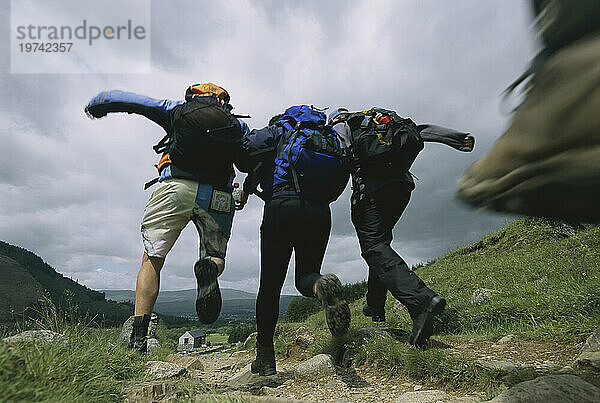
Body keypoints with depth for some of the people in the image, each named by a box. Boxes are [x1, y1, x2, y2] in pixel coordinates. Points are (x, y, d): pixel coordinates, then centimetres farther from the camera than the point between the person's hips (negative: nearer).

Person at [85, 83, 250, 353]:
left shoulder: (176, 110, 23)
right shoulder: (238, 125, 25)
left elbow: (124, 99, 28)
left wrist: (95, 105, 45)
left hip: (177, 189, 0)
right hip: (219, 198, 1)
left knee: (152, 260, 11)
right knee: (216, 257, 18)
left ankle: (138, 338, 2)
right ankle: (210, 268, -20)